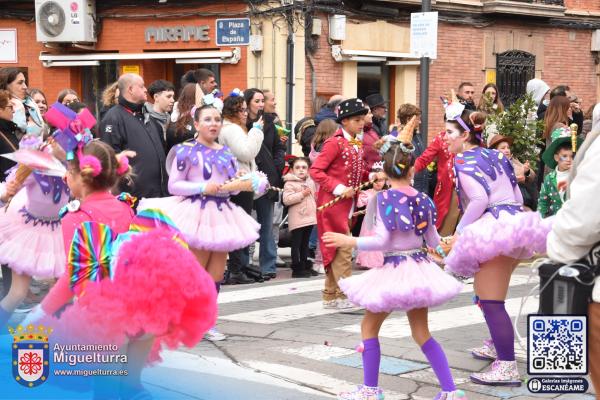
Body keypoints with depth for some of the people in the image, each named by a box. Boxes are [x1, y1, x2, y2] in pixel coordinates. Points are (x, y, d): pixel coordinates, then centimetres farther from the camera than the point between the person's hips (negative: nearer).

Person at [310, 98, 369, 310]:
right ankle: (344, 295, -1)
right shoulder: (335, 143, -13)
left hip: (347, 204, 9)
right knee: (343, 248, -7)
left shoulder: (356, 145, 12)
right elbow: (315, 171, -17)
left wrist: (371, 176, 0)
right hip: (333, 203, -9)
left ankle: (331, 295, 19)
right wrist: (338, 189, -23)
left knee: (335, 250, 13)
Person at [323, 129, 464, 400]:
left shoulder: (382, 199, -13)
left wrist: (349, 241, -8)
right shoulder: (423, 200, 4)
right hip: (420, 268, 5)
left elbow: (382, 241, -19)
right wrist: (445, 246, 36)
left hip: (394, 270, -5)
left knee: (369, 327, 12)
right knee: (421, 333, 15)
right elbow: (433, 241, 13)